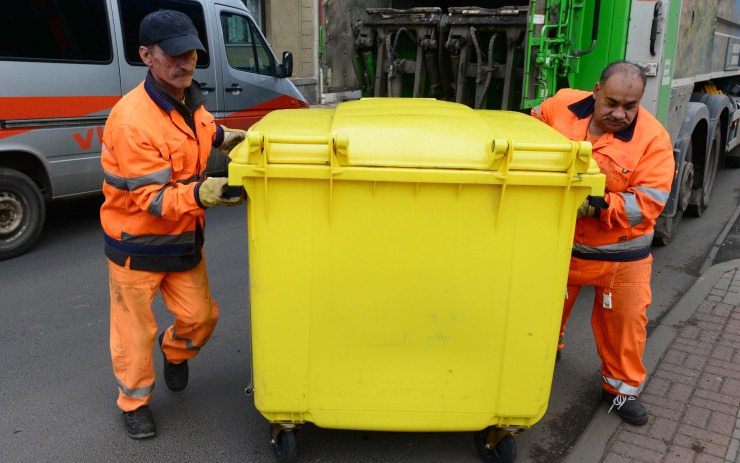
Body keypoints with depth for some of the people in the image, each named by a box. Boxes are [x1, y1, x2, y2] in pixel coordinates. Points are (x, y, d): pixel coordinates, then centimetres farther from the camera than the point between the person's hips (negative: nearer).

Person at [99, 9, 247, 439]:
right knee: (136, 331, 10)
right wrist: (200, 194, -42)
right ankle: (135, 402, 34)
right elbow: (151, 197, -27)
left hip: (184, 238, 7)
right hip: (137, 245, -6)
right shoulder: (132, 120, -27)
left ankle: (174, 350, 47)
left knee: (200, 316, 13)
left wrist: (220, 135, 7)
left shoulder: (189, 98, -2)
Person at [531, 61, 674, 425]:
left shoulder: (653, 139, -16)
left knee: (625, 319, 9)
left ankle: (621, 387, 32)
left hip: (620, 252, -1)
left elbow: (648, 204, -20)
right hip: (559, 242, 2)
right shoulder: (561, 106, -11)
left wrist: (599, 205, -32)